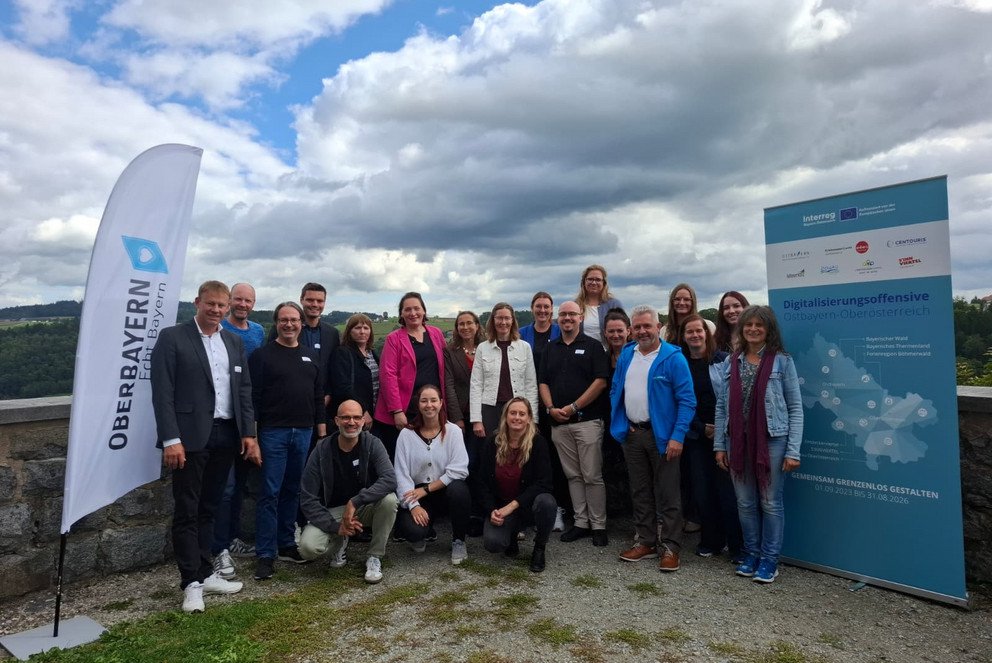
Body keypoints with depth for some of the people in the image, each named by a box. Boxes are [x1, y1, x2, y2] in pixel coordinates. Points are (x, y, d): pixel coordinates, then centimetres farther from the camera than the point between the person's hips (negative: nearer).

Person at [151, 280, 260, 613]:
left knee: (208, 509, 15)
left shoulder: (234, 342, 12)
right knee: (187, 511, 2)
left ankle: (205, 573, 26)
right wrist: (171, 439, -15)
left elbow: (244, 390, 12)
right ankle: (191, 582, 12)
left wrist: (248, 433, 5)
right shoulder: (172, 338, -4)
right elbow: (162, 392, -9)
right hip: (190, 436, -5)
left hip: (226, 436, 5)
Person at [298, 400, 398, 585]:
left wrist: (355, 502, -35)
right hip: (332, 512, 0)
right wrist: (335, 526, -21)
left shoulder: (372, 444, -13)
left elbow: (390, 479, -27)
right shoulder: (322, 451, -12)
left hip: (365, 507, 0)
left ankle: (375, 557, -8)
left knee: (389, 500, -31)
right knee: (308, 547, -27)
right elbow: (307, 499, -12)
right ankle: (339, 542, 10)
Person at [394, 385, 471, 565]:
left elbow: (459, 470, -13)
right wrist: (413, 505, -19)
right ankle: (425, 533, 14)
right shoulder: (406, 434, -2)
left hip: (446, 489, 0)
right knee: (411, 529, -28)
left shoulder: (453, 431, -4)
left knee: (458, 489, -34)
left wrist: (426, 489, -16)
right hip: (417, 494, 0)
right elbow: (401, 474, -6)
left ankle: (458, 540, -7)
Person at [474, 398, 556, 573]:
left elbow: (543, 483, -19)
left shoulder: (538, 443, -11)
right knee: (492, 543, -26)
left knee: (546, 502, -35)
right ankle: (511, 535, 14)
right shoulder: (493, 443, -3)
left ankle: (539, 548, -4)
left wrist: (512, 505, -24)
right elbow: (482, 482, -1)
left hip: (529, 505, -1)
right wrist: (492, 510, -17)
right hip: (500, 507, 1)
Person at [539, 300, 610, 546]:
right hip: (558, 423, 5)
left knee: (592, 476, -2)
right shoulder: (550, 348, 14)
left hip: (587, 421, -4)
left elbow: (601, 381, -9)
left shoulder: (593, 346, 0)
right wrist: (550, 408, -5)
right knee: (573, 475, 11)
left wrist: (573, 407, -13)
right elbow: (543, 382, 13)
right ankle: (580, 522, 21)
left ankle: (598, 525, 10)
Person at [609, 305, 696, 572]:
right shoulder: (626, 355, 7)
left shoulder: (673, 357, -11)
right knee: (640, 492, 15)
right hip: (632, 434, 6)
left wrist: (678, 436, -20)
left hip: (662, 435, -5)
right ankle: (645, 542, 28)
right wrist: (619, 424, 3)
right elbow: (615, 391, 14)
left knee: (667, 495, 4)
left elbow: (687, 400, -13)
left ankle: (670, 547, 16)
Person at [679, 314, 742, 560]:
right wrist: (702, 428, -5)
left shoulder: (723, 360, 0)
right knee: (702, 491, 7)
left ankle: (737, 546, 10)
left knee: (727, 490, -3)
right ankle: (710, 542, 22)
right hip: (696, 436, 2)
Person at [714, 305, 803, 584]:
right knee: (745, 503, 12)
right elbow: (722, 405, 8)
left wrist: (793, 450, -9)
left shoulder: (782, 361, -2)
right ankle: (751, 554, 28)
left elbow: (795, 408, -3)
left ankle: (769, 559, 21)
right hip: (738, 441, 3)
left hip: (772, 440, -3)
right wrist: (719, 445, 4)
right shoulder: (731, 362, 7)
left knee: (770, 502, 7)